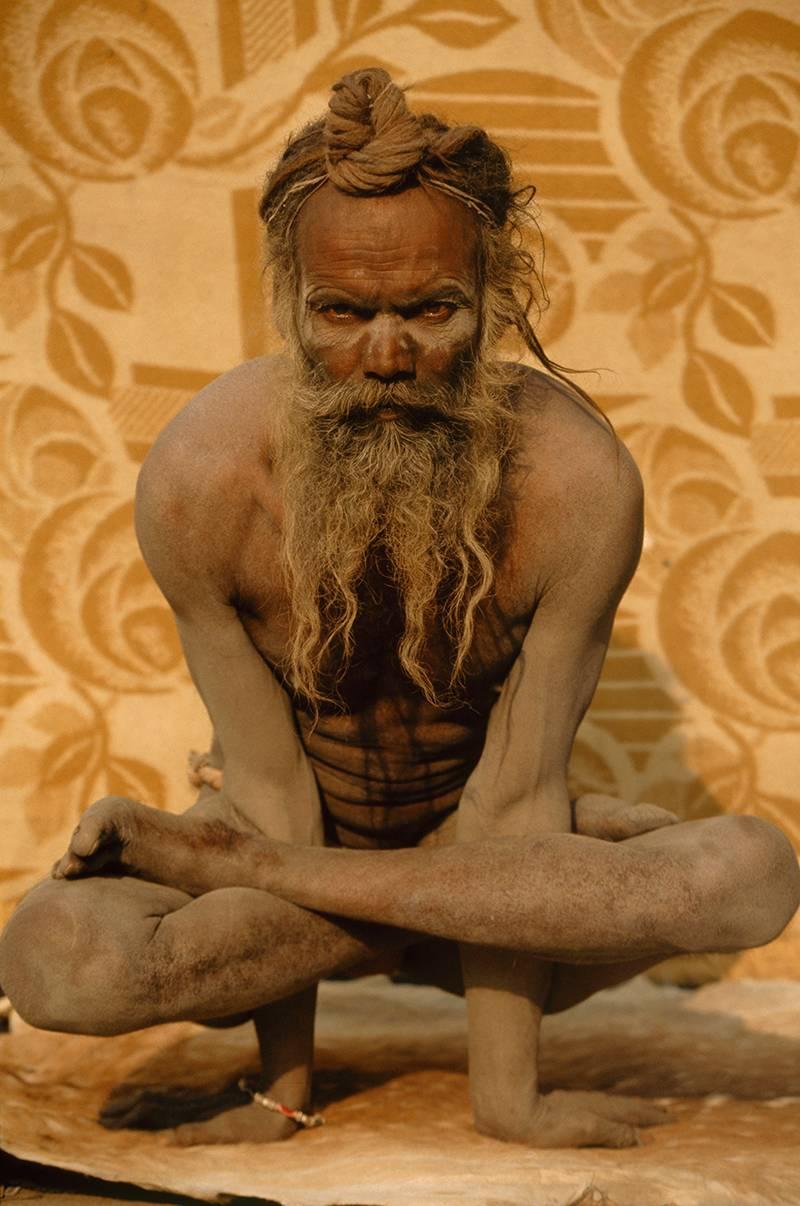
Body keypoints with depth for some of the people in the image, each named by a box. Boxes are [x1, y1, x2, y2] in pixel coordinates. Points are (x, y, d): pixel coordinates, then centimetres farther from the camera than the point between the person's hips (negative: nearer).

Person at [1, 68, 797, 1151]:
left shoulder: (579, 482, -27)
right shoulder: (197, 480, -26)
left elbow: (516, 794, -21)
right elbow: (267, 780, -19)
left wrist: (509, 1092, -21)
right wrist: (282, 1089, -17)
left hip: (497, 843, 2)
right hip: (292, 838, -1)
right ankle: (437, 943, -9)